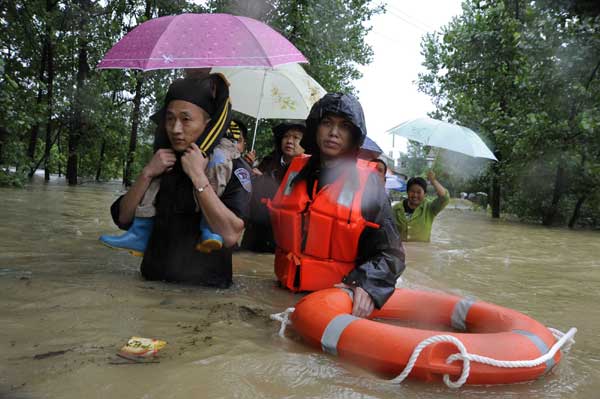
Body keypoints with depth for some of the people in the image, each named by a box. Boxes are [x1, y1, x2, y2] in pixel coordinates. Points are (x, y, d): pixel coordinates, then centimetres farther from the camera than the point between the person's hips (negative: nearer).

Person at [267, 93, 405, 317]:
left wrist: (366, 285, -23)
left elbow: (389, 253, -7)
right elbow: (275, 222, 22)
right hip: (286, 290, 3)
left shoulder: (367, 182, -5)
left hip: (338, 295, -3)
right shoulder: (296, 170, 7)